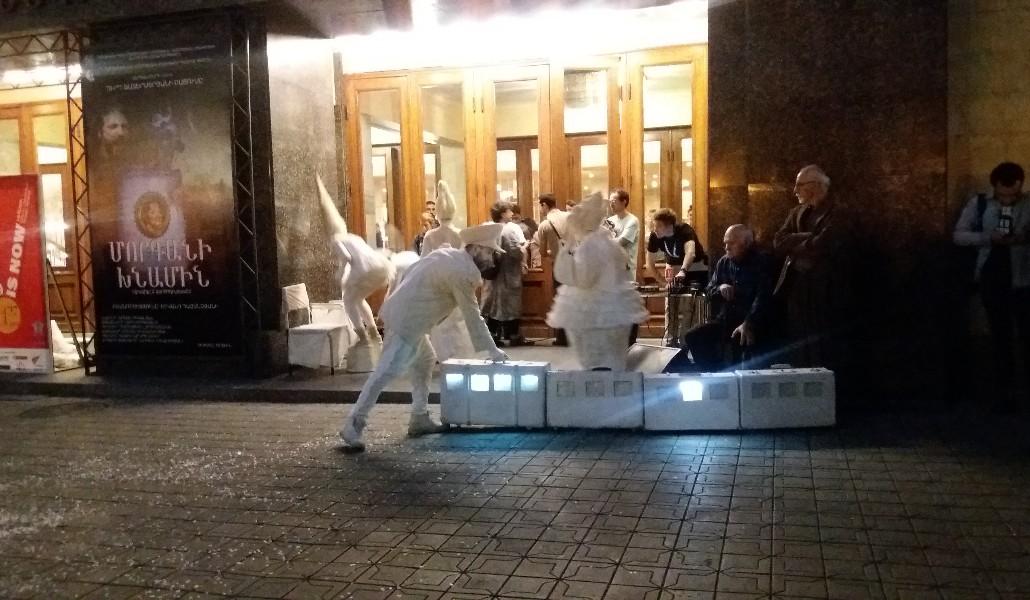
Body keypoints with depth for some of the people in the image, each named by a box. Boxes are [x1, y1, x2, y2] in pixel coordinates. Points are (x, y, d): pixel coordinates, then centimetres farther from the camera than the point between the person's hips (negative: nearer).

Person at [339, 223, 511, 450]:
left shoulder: (448, 254, 13)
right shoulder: (463, 272, -15)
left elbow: (409, 272, 19)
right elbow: (472, 316, -12)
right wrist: (493, 351, -4)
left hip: (402, 314, 11)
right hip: (406, 322, -11)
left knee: (424, 362, 19)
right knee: (387, 372, -12)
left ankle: (420, 419, 23)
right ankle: (354, 424, -10)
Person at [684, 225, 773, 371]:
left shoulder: (762, 263, -7)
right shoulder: (723, 263, 11)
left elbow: (763, 298, -19)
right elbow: (709, 291, 18)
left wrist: (748, 324, -34)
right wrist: (719, 288, -8)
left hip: (752, 323, -6)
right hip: (724, 320, 6)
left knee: (740, 341, -37)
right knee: (692, 338, -13)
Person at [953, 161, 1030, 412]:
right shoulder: (979, 204, 0)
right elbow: (959, 235, 0)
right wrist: (989, 237, -15)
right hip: (992, 278, 1)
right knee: (1000, 335, 10)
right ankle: (1004, 391, 20)